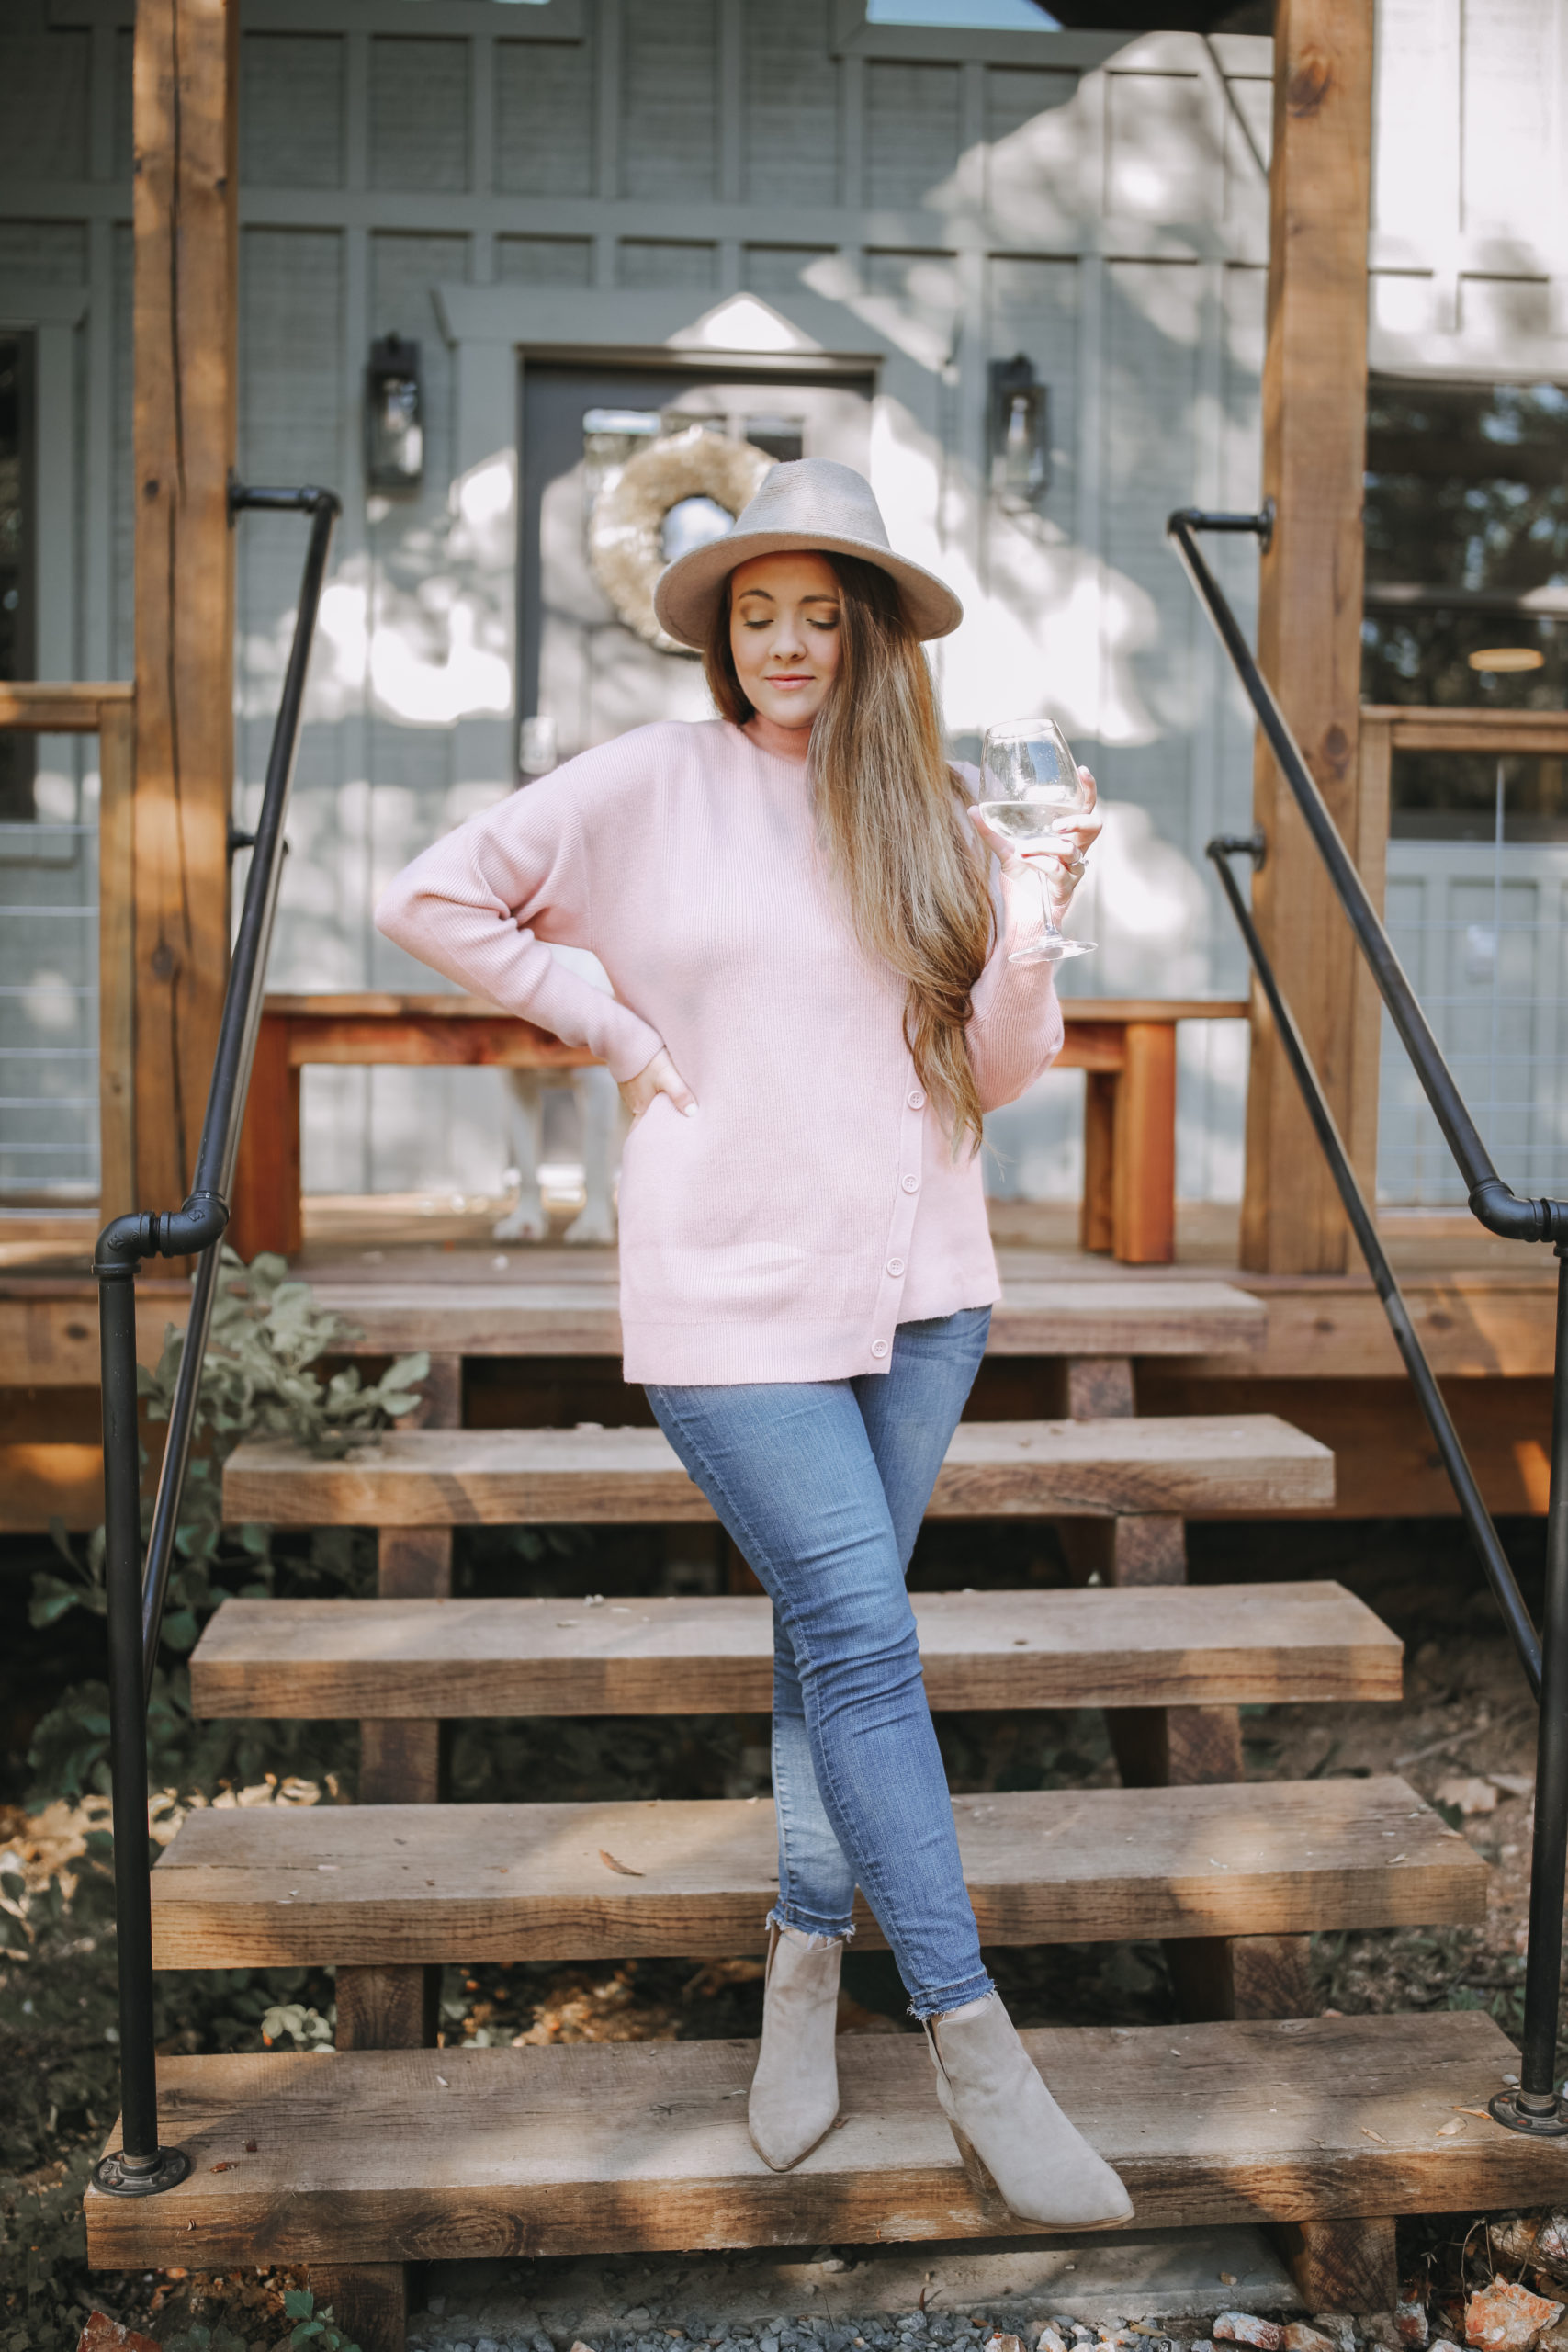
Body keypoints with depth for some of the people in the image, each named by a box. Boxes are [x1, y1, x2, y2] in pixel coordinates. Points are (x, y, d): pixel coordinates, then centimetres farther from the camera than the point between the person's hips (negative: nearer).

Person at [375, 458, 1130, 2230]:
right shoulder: (652, 784, -1)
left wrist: (1030, 938, -11)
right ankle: (975, 2053, 0)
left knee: (835, 1633, 11)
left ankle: (807, 1958, 27)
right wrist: (608, 1029, -1)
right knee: (863, 1636, -7)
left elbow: (989, 1076, 7)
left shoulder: (934, 819, 8)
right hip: (732, 1290, -3)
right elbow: (431, 899, 4)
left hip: (916, 1281, 4)